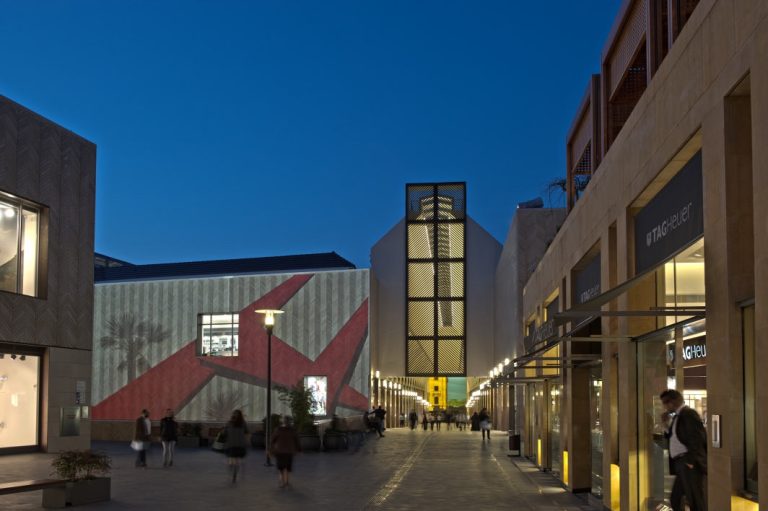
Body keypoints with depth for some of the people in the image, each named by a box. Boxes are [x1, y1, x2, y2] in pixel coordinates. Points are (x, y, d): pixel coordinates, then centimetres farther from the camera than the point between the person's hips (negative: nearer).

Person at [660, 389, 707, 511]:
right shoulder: (677, 416, 18)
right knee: (675, 499, 14)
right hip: (681, 464, 10)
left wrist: (691, 461, -21)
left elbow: (697, 437, -19)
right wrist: (667, 424, 9)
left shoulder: (688, 413, -11)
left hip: (689, 464, -10)